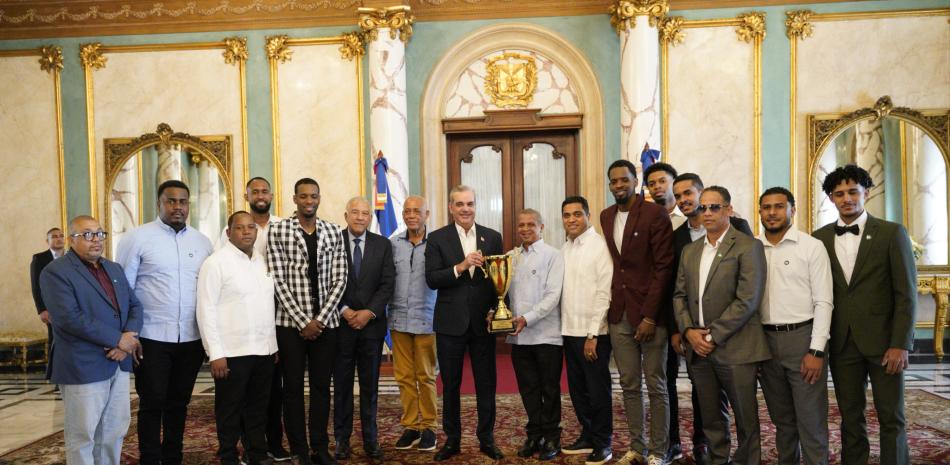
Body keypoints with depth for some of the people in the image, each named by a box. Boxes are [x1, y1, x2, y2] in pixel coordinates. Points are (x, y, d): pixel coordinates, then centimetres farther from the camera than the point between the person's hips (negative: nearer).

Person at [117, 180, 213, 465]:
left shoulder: (202, 242, 8)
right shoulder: (137, 238, -4)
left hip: (192, 338, 4)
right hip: (152, 338, -4)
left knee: (179, 403, 14)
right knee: (152, 404, 6)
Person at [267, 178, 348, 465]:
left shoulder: (333, 232, 4)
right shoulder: (278, 231, -3)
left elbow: (339, 281, 1)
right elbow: (278, 281, -7)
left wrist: (320, 320, -8)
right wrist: (303, 321, -11)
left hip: (325, 321, 2)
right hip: (291, 322, -2)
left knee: (321, 386, 9)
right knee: (293, 387, 6)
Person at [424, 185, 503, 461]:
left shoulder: (493, 237, 5)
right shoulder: (437, 238, -1)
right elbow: (431, 279, -10)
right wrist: (460, 267, -23)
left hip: (483, 321, 1)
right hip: (450, 322, -1)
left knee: (486, 383, 9)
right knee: (450, 385, 11)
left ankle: (486, 438, 24)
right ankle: (452, 439, 25)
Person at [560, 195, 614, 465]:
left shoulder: (600, 246, -10)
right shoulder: (565, 249, 10)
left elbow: (604, 293, -14)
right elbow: (564, 292, 12)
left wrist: (592, 334, -16)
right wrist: (566, 327, 5)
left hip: (593, 332, -6)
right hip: (569, 330, 6)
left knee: (598, 390, 4)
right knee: (577, 389, 15)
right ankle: (587, 436, 30)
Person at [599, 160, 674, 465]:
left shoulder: (655, 214, -7)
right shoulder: (606, 216, 11)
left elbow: (663, 267, -11)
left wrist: (649, 316, -15)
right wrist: (612, 305, 3)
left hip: (649, 314, -5)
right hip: (619, 314, 5)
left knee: (656, 386, 5)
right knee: (629, 386, 11)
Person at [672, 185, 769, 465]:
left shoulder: (748, 247, -5)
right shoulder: (689, 251, 15)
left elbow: (747, 300, -13)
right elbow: (680, 295, 12)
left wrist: (713, 336, -14)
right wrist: (689, 331, -4)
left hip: (735, 348, -5)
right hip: (698, 348, 5)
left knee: (745, 418, 6)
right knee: (711, 418, 14)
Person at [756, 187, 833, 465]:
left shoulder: (812, 246, -2)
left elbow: (823, 302, -5)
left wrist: (816, 351, -12)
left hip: (803, 338, -3)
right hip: (765, 340, 3)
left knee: (811, 422, 1)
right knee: (782, 420, 16)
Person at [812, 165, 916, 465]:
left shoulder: (892, 233, -2)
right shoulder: (820, 238, 6)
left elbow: (906, 294, -5)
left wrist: (900, 344, -11)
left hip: (882, 341, -2)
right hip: (842, 344, 2)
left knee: (892, 417, 6)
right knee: (850, 418, 10)